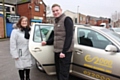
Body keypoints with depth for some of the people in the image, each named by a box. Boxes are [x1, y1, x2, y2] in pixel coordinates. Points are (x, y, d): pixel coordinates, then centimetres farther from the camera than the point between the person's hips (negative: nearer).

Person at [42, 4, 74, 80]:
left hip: (65, 52, -8)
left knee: (63, 73, -3)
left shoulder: (67, 19, -9)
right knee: (58, 72, 17)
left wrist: (64, 51, -21)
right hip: (57, 51, 8)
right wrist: (47, 42, 11)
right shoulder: (57, 21, 17)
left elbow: (69, 37, -16)